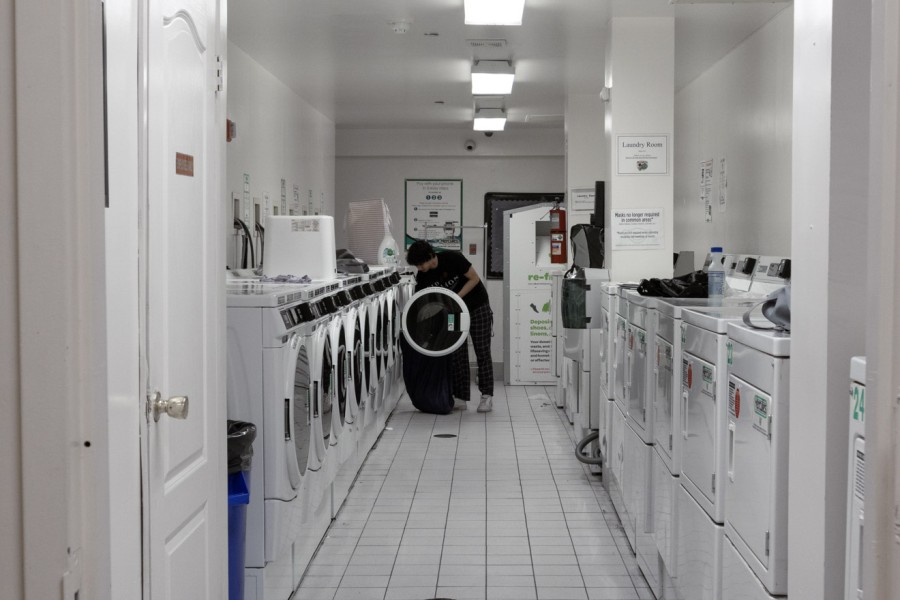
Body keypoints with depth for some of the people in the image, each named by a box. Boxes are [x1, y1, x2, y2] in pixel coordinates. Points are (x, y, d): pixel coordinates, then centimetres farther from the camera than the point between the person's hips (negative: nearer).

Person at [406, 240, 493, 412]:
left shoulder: (452, 258, -26)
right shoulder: (422, 276, -11)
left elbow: (474, 278, -18)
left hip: (477, 306, -4)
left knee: (482, 352, -2)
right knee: (457, 354, 1)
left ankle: (487, 396, 4)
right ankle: (461, 397, 5)